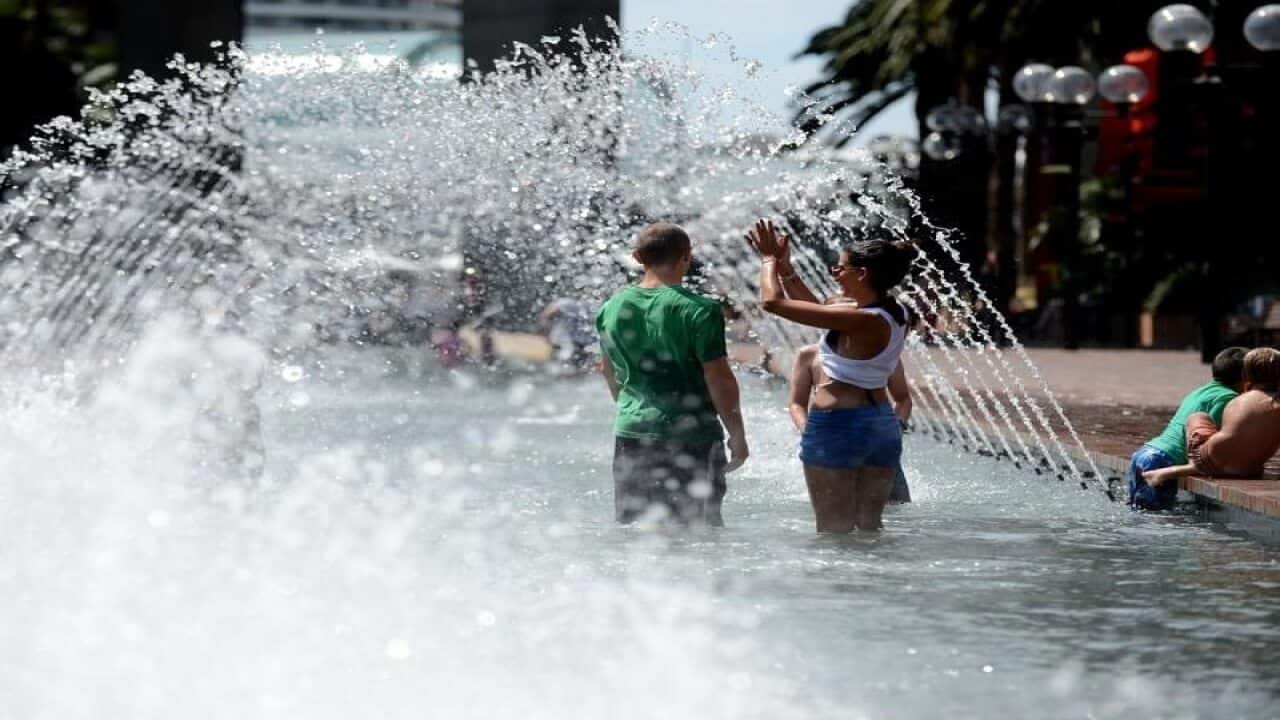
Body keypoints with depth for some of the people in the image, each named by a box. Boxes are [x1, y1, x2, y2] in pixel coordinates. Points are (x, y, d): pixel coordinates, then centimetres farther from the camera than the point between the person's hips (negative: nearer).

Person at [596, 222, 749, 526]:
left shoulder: (611, 308, 4)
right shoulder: (699, 310, -13)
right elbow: (719, 379, -14)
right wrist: (737, 436, -3)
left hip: (630, 434, 5)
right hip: (691, 438, -5)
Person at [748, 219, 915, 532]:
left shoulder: (862, 322, -21)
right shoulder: (895, 316, 5)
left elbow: (773, 301, -19)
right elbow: (818, 311, 21)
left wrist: (769, 259, -2)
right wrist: (785, 267, 22)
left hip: (836, 425, -9)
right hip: (883, 426, 9)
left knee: (834, 529, -1)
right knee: (869, 526, 14)